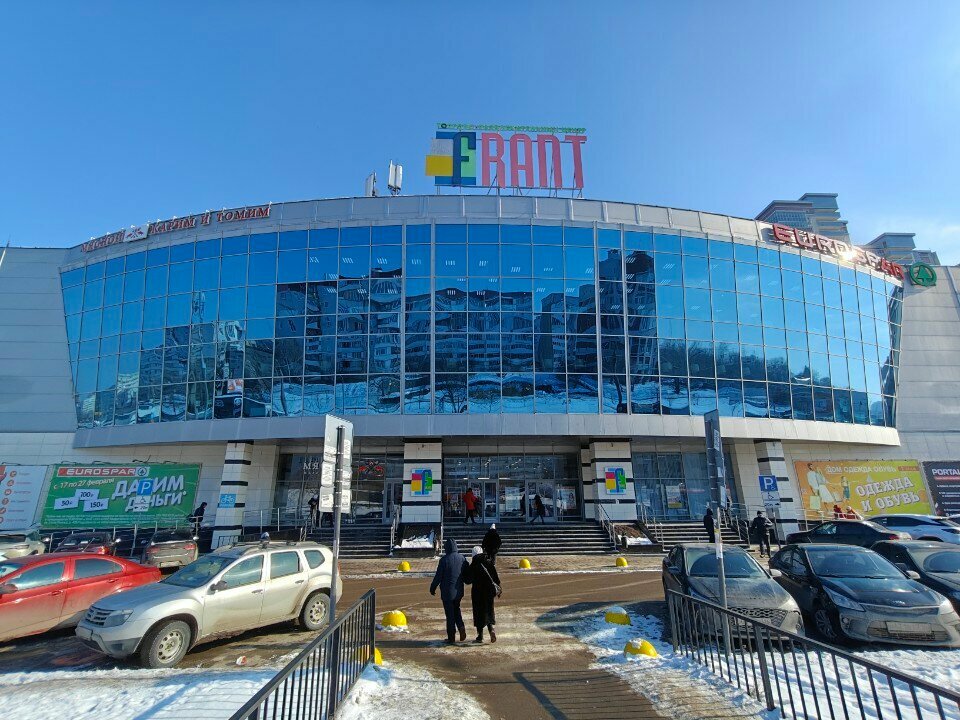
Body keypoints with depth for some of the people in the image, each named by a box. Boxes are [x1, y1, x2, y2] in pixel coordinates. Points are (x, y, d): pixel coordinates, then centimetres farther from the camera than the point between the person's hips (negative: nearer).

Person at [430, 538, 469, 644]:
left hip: (447, 591, -4)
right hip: (459, 591, 5)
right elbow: (468, 573, 7)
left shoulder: (444, 559, -15)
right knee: (456, 609, 23)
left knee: (450, 614, 5)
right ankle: (461, 627, 3)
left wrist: (433, 588, 1)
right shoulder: (462, 558, -1)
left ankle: (451, 637, 10)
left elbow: (438, 576, -12)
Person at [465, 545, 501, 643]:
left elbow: (468, 580, -6)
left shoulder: (473, 565, -11)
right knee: (489, 612, 16)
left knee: (479, 613, 8)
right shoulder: (490, 562, 0)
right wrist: (497, 590, 9)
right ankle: (492, 629, -6)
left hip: (477, 593, -3)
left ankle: (480, 636, 14)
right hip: (489, 592, 3)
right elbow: (497, 579, 1)